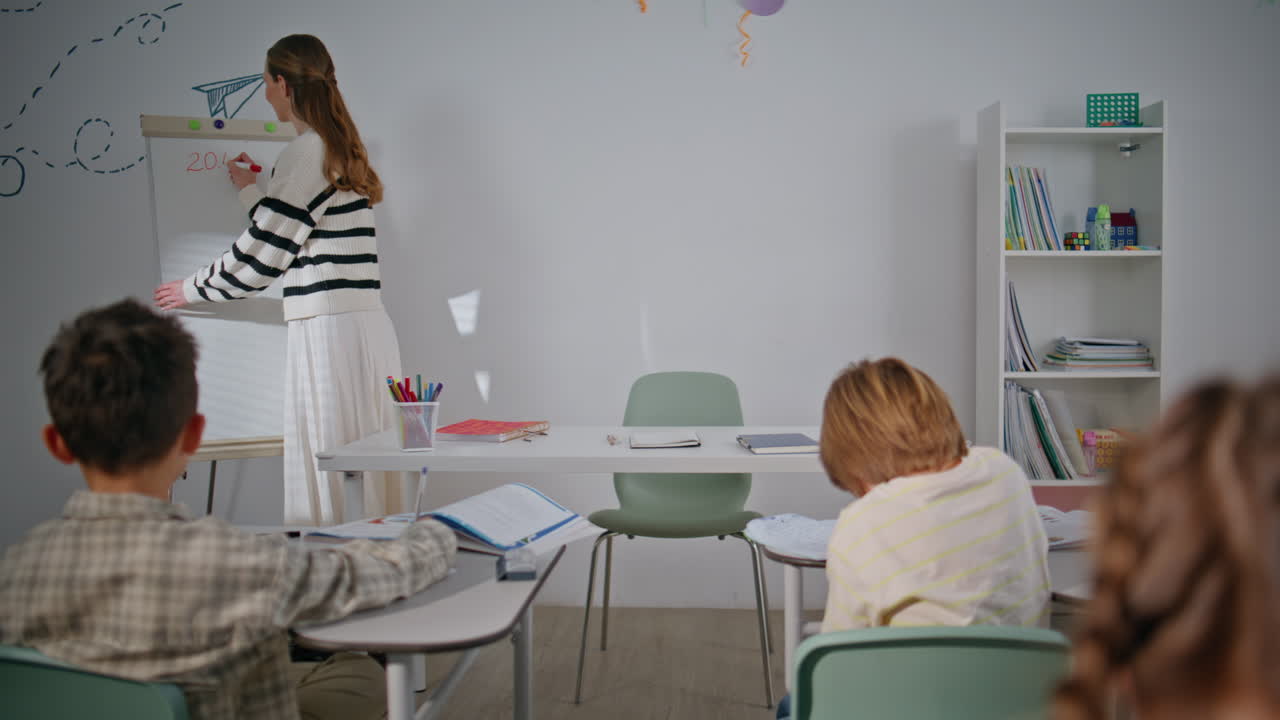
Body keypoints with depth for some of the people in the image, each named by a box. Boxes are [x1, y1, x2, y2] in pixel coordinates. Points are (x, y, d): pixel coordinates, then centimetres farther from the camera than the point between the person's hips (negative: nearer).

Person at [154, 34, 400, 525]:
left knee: (326, 474, -5)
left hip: (331, 333, -9)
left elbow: (262, 254, -7)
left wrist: (192, 289, 7)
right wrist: (251, 191, 35)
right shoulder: (342, 150, 19)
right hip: (370, 329, 9)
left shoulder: (305, 152, -9)